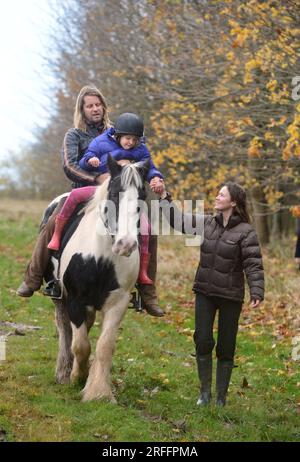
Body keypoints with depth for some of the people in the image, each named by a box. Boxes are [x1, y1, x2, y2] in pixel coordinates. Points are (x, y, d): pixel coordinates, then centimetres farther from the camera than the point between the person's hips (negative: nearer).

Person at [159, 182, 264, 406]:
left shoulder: (246, 232, -11)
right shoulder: (207, 223, 4)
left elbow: (254, 265, -15)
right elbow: (178, 220, 12)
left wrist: (257, 292, -26)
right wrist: (164, 197, 6)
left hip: (230, 297, -4)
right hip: (205, 293, 4)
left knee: (226, 347, 5)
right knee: (203, 341, -1)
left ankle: (221, 396, 17)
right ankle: (205, 391, 14)